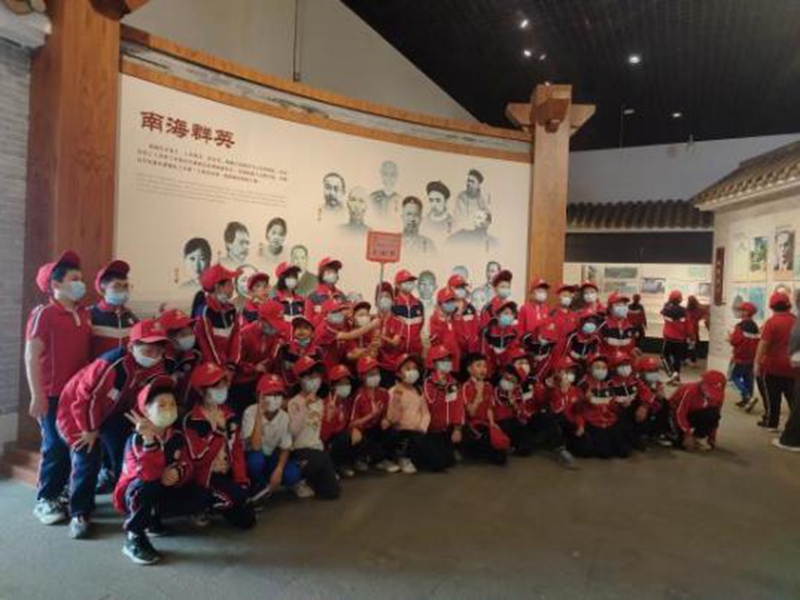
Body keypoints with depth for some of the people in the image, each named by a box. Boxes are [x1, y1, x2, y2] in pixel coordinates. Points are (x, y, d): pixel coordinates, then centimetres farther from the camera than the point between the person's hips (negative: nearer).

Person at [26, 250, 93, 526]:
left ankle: (62, 493, 28)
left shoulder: (84, 314, 10)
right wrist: (37, 396, -17)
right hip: (53, 395, -6)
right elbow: (31, 357, -13)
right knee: (55, 447, 1)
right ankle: (45, 500, 16)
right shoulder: (43, 314, -10)